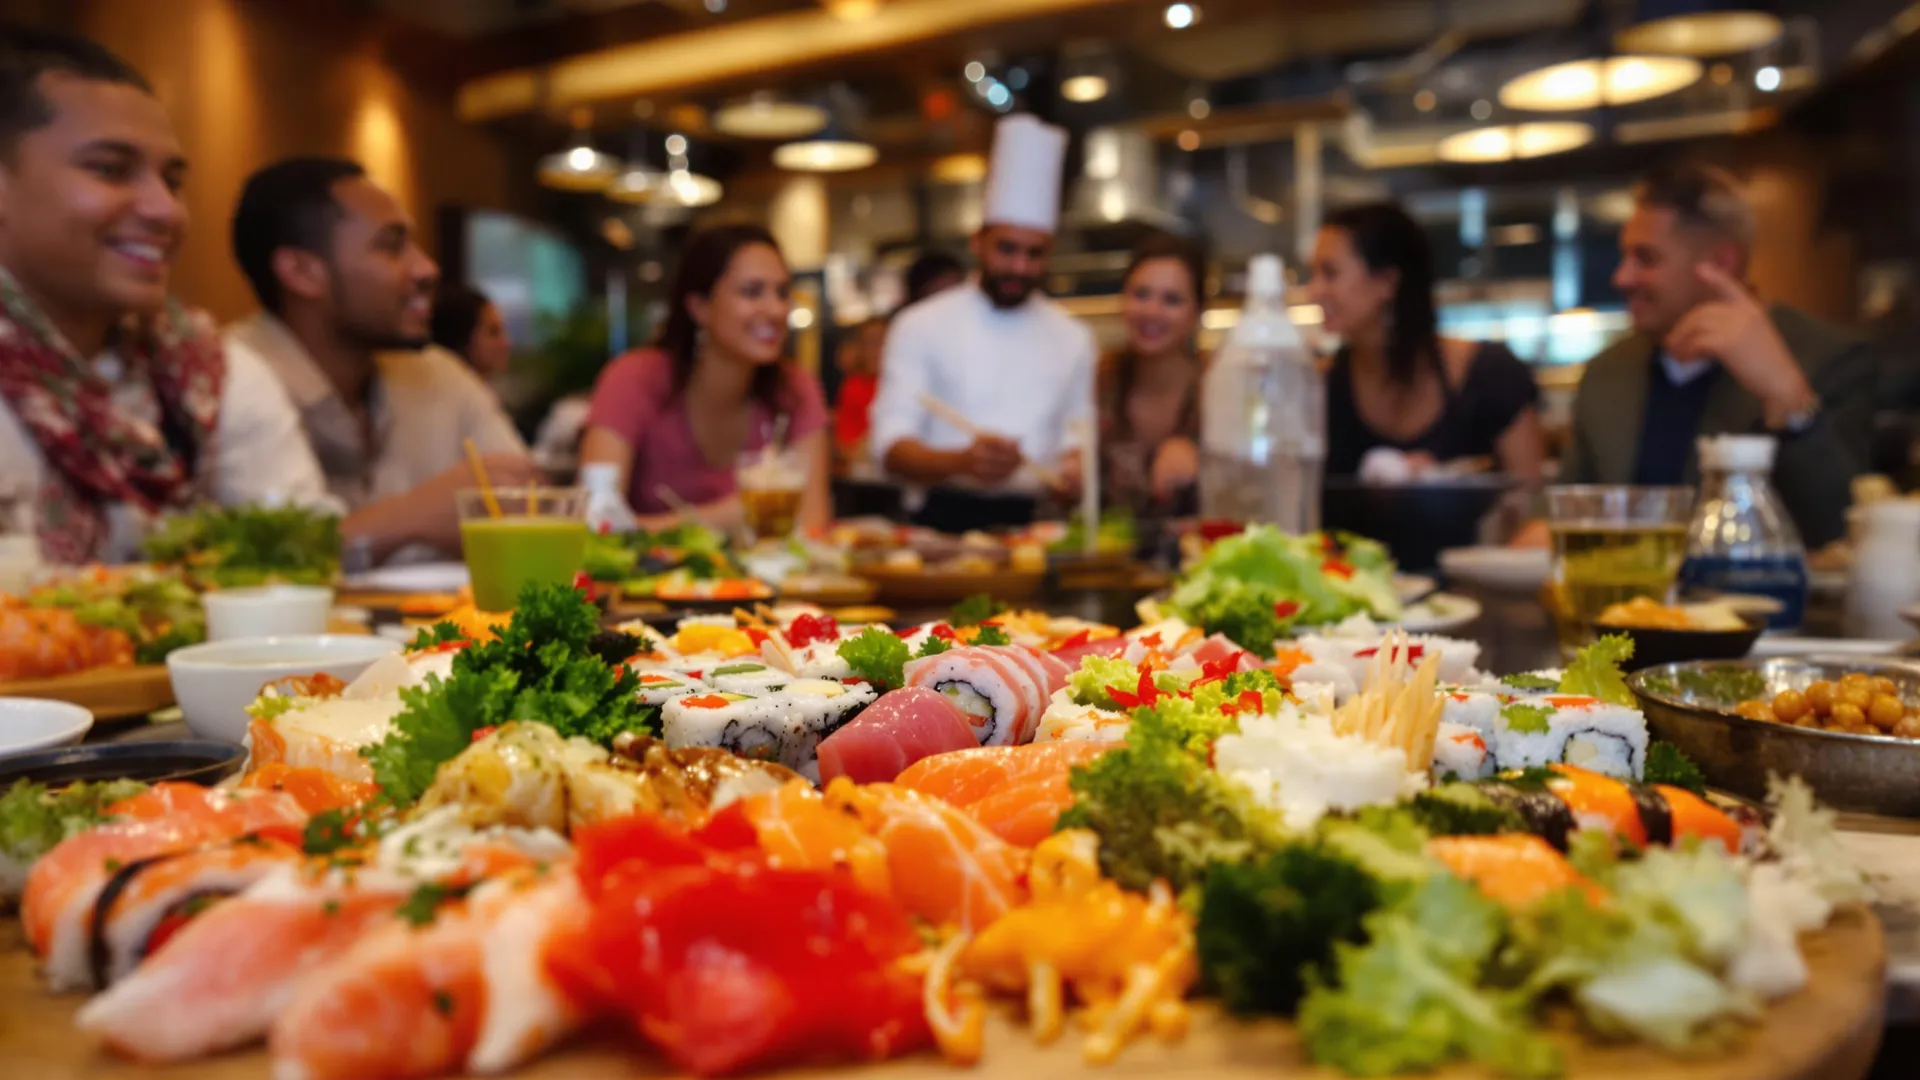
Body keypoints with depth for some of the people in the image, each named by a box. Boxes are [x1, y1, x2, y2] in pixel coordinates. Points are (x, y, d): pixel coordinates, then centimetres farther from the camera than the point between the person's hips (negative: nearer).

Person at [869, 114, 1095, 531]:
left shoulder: (1074, 338, 15)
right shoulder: (920, 325, 4)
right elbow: (891, 445, -3)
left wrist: (1074, 468, -3)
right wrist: (963, 462, -21)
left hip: (1032, 522, 3)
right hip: (943, 519, -3)